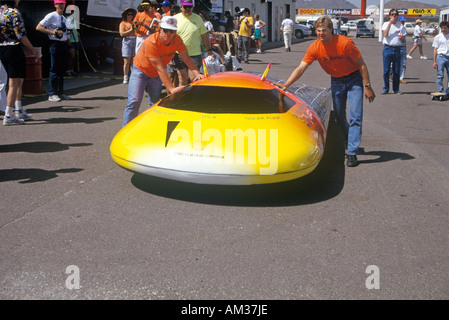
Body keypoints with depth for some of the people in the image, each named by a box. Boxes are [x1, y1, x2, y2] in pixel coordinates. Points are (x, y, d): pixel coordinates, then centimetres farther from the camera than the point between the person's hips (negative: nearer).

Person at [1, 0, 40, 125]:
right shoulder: (14, 13, -13)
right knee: (14, 83, -4)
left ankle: (19, 110, 29)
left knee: (19, 80, 22)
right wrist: (33, 49, -6)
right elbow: (20, 35, -16)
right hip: (13, 48, -8)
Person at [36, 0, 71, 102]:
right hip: (55, 44, -8)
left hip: (64, 44, 8)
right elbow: (38, 27, -10)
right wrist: (53, 32, -17)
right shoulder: (51, 16, -5)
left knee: (62, 70, 10)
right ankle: (52, 94, -4)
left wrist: (68, 42, 13)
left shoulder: (64, 18, 19)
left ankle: (60, 93, 17)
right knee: (54, 70, -8)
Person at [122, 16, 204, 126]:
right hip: (140, 70, -5)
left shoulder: (177, 40, -18)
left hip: (155, 75, 5)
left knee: (154, 103, 1)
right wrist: (171, 88, -40)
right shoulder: (151, 42, -33)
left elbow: (186, 58, -17)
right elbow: (160, 69, -35)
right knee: (134, 102, -15)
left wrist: (197, 74, -35)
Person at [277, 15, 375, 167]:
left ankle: (352, 153, -9)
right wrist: (285, 85, -28)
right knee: (339, 116, 10)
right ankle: (352, 142, 34)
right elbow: (300, 68, -15)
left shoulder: (345, 43, -24)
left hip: (354, 79, -4)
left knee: (355, 117, -11)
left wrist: (368, 87, -15)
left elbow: (361, 65, -16)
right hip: (336, 81, 4)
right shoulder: (314, 48, -13)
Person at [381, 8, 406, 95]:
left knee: (396, 71, 4)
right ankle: (385, 88, 8)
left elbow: (404, 40, 16)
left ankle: (396, 89, 13)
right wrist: (390, 22, -14)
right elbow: (385, 34, -14)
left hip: (397, 49, 2)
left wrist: (402, 37, -8)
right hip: (387, 49, -2)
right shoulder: (386, 24, 6)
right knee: (386, 70, -3)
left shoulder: (401, 26, 13)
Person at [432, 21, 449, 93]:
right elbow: (435, 49, 2)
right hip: (440, 57, -2)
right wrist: (434, 61, -3)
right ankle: (440, 91, 5)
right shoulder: (438, 37, 3)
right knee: (440, 76, -1)